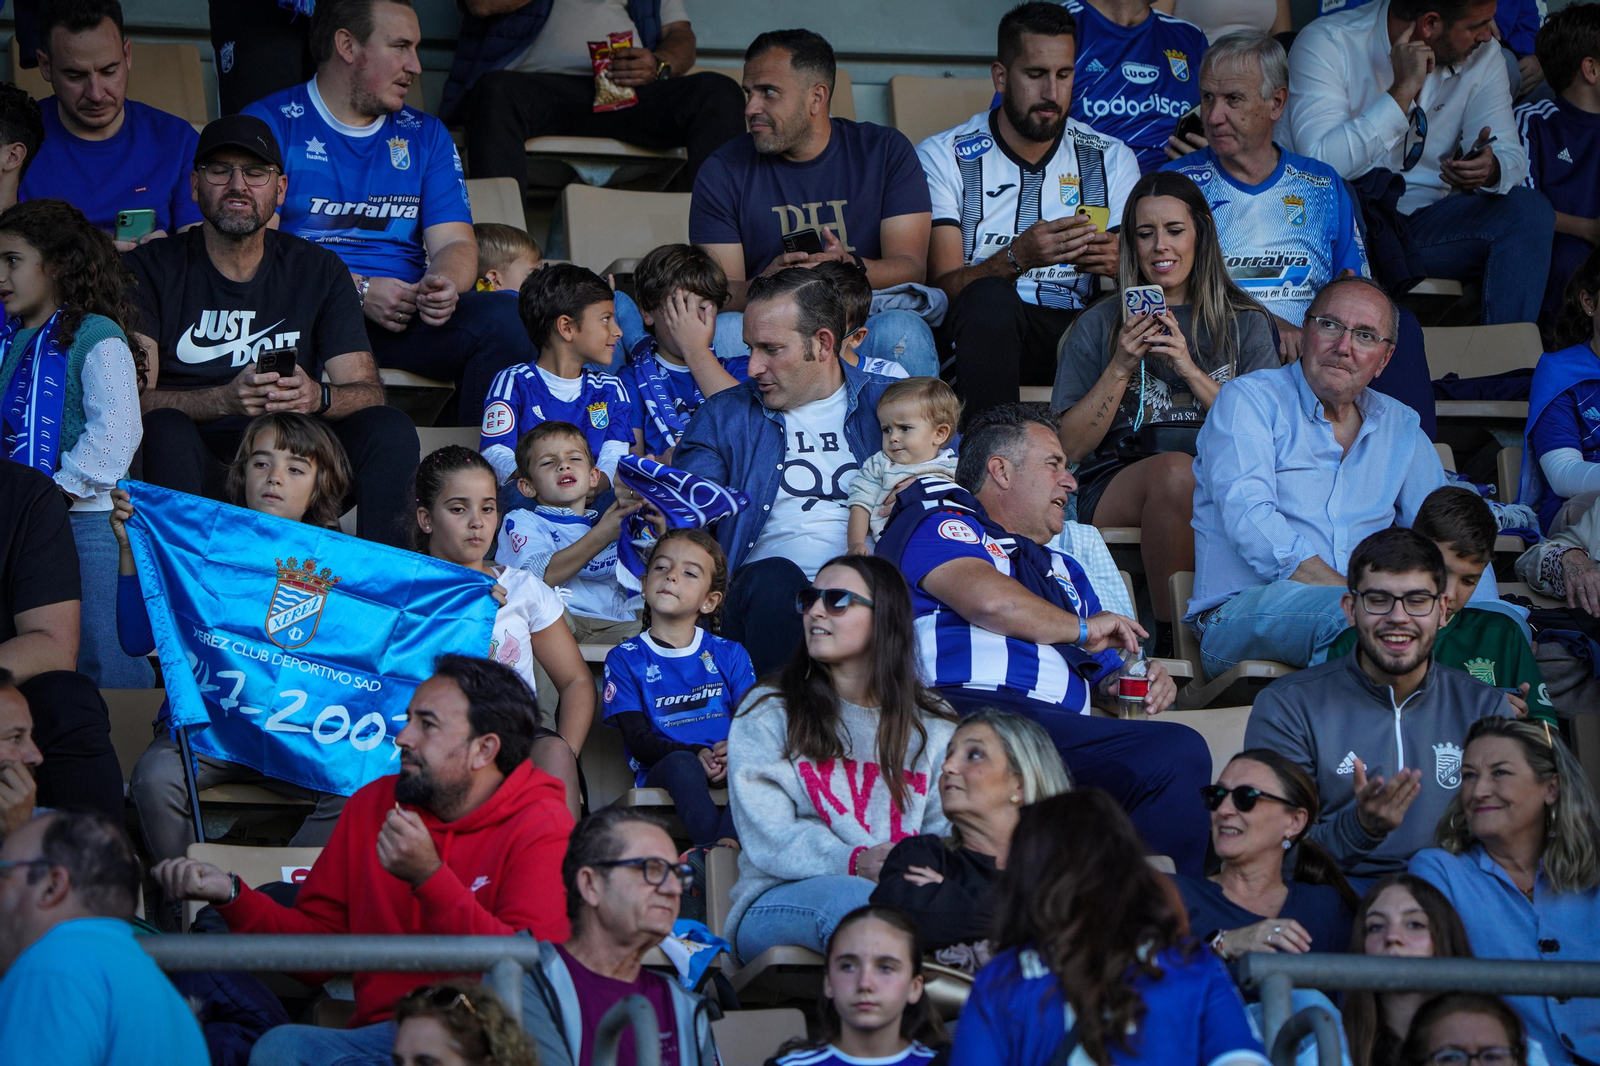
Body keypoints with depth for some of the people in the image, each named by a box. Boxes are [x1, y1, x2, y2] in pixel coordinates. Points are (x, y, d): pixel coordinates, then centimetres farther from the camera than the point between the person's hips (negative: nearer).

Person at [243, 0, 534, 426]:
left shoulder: (426, 135, 22)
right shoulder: (271, 124, 6)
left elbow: (454, 243, 14)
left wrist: (442, 283, -12)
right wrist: (358, 290, -15)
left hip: (407, 312, 4)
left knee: (499, 318, -26)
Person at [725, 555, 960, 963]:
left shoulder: (933, 725, 19)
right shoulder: (767, 712, 11)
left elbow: (945, 827, 9)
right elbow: (767, 837, -3)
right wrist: (853, 862, -22)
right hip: (779, 900, -2)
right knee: (850, 898, -40)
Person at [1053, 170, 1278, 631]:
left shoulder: (1245, 324, 17)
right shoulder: (1099, 325, 15)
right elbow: (1070, 447, 7)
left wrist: (1191, 370, -6)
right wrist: (1120, 368, -4)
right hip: (1115, 484, -1)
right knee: (1175, 472, -37)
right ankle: (1172, 631, -30)